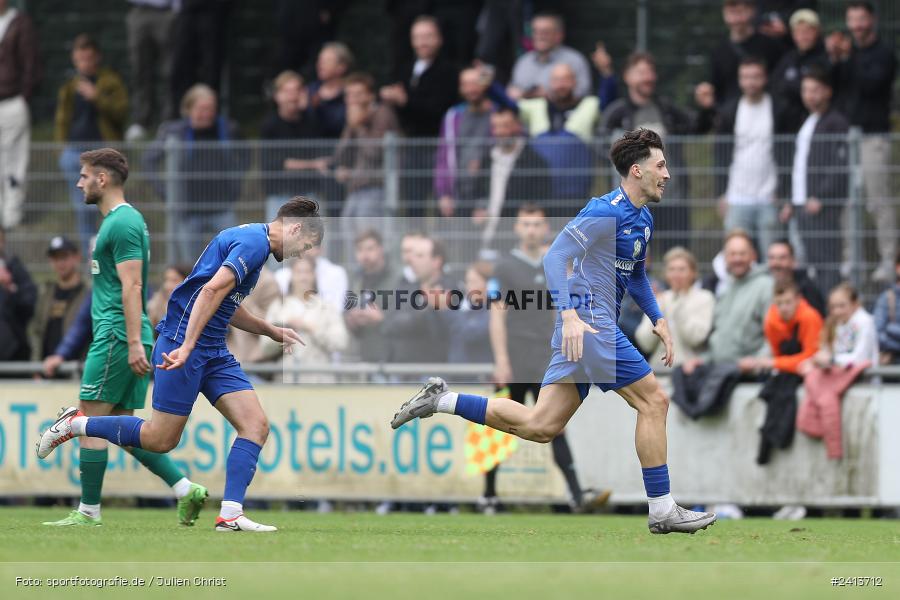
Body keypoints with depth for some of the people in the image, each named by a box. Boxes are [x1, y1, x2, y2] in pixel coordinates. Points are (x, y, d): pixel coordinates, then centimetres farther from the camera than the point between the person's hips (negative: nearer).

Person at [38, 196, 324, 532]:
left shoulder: (253, 241, 19)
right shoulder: (254, 241, -13)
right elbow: (212, 290, -27)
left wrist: (271, 331, 34)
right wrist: (186, 347, -33)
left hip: (214, 352, 10)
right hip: (183, 342, -10)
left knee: (256, 426, -4)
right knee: (161, 439, -4)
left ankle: (230, 516, -10)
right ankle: (76, 424, 14)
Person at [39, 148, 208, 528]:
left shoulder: (122, 223, -12)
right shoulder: (121, 220, 19)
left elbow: (132, 287, -20)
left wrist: (134, 343, -24)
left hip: (116, 337, -10)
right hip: (125, 338, 10)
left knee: (92, 419, -6)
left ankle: (89, 512, -4)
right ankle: (186, 490, 4)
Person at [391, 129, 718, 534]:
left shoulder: (643, 220, 17)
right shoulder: (606, 211, -14)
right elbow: (555, 257, -19)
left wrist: (658, 320, 20)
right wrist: (570, 315, -29)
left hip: (583, 329, 10)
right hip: (588, 324, -10)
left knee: (540, 426, 6)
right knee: (653, 401, -7)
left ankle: (441, 400, 10)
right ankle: (662, 511, -3)